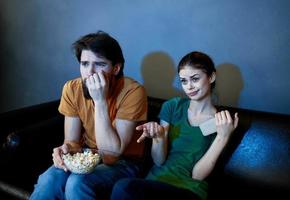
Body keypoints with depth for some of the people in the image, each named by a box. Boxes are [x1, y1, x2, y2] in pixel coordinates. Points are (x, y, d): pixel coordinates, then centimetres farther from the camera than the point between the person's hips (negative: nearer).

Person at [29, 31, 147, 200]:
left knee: (77, 183, -29)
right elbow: (72, 140, -4)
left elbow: (111, 153, -24)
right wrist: (66, 149, -28)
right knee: (48, 180, -26)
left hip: (123, 162, -3)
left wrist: (100, 100, -32)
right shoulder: (72, 89, -8)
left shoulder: (132, 91, -23)